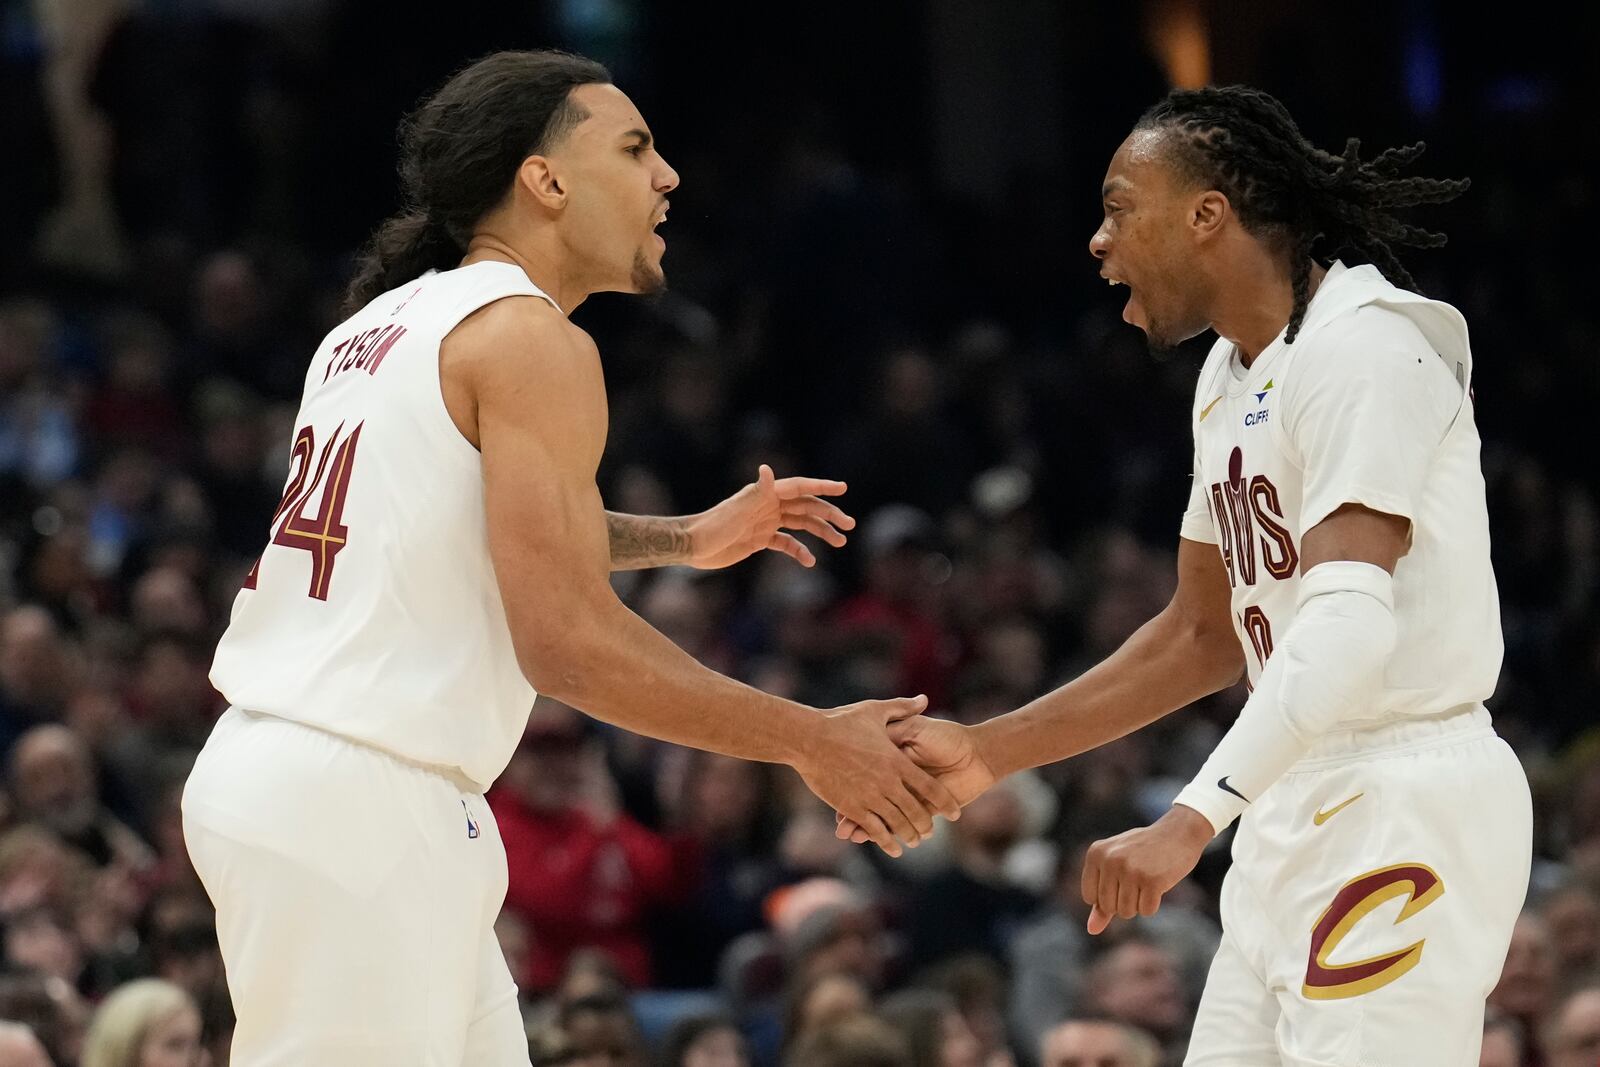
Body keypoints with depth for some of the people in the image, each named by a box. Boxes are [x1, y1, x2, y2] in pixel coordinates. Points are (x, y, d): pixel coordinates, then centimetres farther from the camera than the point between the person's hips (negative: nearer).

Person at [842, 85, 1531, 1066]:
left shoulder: (1360, 349, -16)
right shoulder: (1233, 376, 15)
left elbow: (1349, 626, -28)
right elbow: (1203, 634, 23)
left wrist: (1193, 820, -36)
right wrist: (988, 754, 17)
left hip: (1404, 806, -10)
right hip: (1302, 808, 10)